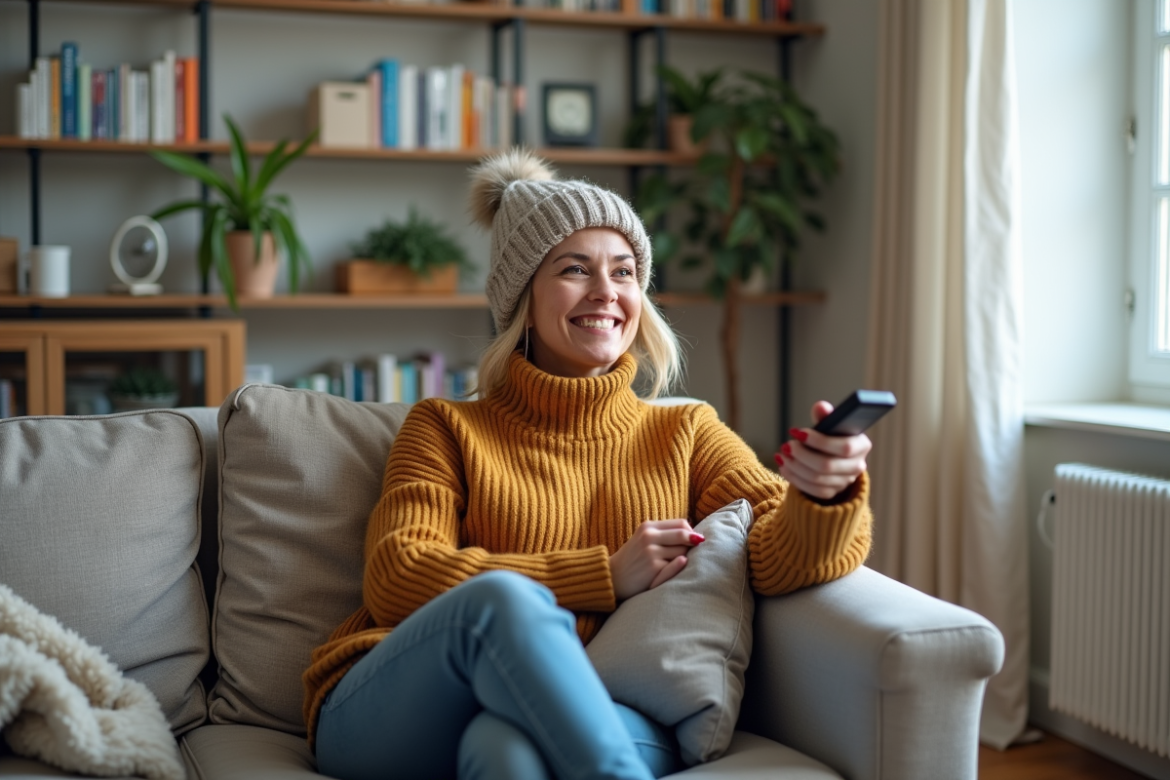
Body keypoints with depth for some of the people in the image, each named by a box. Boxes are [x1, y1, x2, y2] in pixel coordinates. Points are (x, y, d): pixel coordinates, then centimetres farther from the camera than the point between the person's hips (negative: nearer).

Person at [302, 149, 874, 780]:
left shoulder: (686, 434, 19)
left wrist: (828, 493, -23)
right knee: (505, 597, -34)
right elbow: (396, 577, -2)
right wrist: (607, 576, -8)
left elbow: (785, 555, 3)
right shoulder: (446, 428, 15)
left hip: (608, 724, -1)